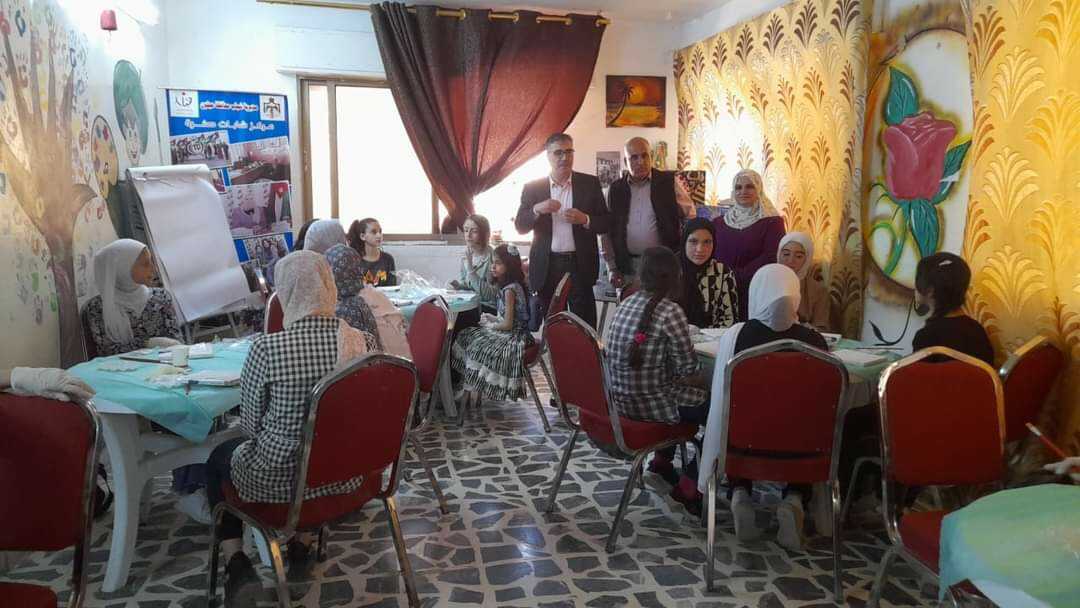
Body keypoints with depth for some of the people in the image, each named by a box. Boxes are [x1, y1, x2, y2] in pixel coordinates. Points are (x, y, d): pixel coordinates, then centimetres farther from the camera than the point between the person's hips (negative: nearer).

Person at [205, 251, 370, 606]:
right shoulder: (358, 340, -11)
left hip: (281, 477, -4)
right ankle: (295, 544, 38)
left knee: (218, 459, 28)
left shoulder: (266, 348, -23)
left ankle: (237, 565, 18)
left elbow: (250, 425, -9)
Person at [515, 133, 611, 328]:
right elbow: (520, 226, 2)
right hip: (547, 266, 1)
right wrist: (537, 209, -16)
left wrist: (585, 219, -16)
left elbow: (606, 223, 4)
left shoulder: (590, 183, 4)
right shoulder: (532, 188, 5)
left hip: (580, 265, -1)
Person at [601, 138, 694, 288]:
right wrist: (613, 268, 5)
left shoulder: (669, 182, 0)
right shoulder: (616, 188, 6)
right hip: (627, 267, 2)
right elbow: (606, 230, 9)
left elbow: (690, 218, 5)